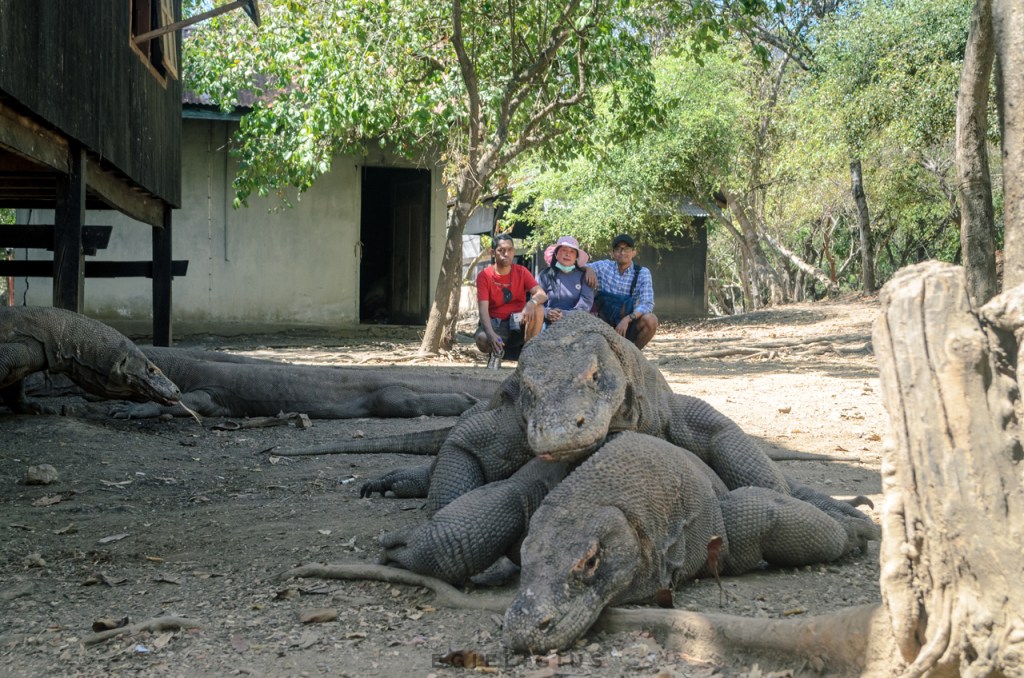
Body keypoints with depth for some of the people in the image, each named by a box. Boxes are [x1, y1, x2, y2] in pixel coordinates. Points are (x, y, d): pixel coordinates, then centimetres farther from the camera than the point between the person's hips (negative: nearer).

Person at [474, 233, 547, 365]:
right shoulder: (484, 276, -7)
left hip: (519, 322, 2)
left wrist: (532, 303, -40)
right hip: (496, 323, -2)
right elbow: (483, 309, -18)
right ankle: (497, 352, 3)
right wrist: (491, 334, -36)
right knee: (482, 339, -36)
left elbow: (542, 295, -14)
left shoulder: (521, 272, 0)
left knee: (538, 308, -28)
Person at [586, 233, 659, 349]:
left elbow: (647, 304, -12)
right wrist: (589, 269, -21)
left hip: (628, 326, 0)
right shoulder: (604, 267, 1)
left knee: (651, 320, -28)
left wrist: (627, 319, -29)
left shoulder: (642, 273, -3)